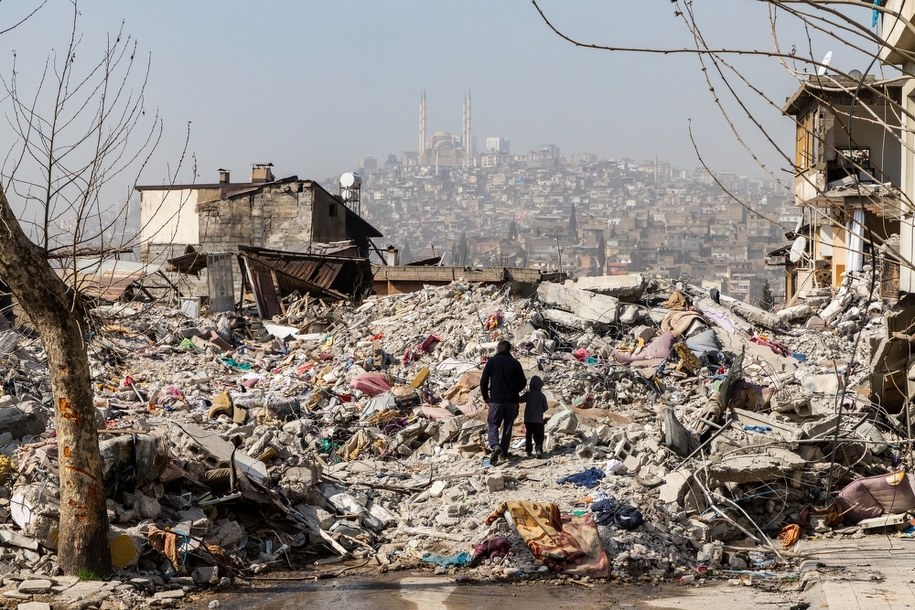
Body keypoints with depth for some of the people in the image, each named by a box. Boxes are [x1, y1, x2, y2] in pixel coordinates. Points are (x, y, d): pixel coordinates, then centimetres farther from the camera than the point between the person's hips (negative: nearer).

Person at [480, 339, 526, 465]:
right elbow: (523, 382, 6)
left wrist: (486, 397, 10)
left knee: (493, 425, 1)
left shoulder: (492, 361, -1)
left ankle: (495, 446, -24)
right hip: (512, 400, 2)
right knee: (508, 426, 13)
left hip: (496, 399, -2)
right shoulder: (515, 363, 3)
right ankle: (504, 451, 13)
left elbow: (483, 381, -3)